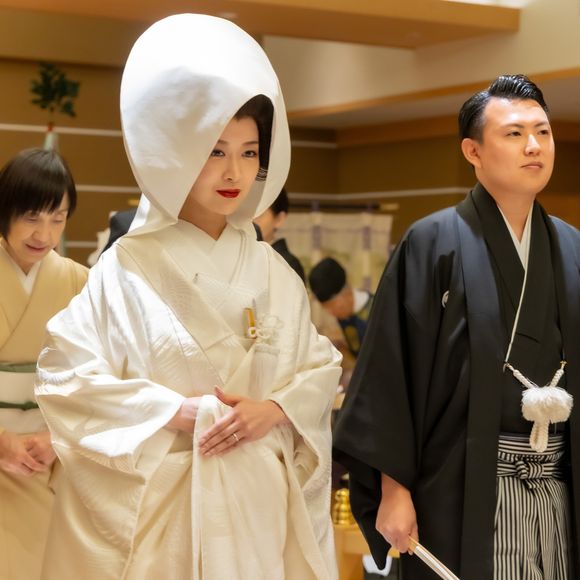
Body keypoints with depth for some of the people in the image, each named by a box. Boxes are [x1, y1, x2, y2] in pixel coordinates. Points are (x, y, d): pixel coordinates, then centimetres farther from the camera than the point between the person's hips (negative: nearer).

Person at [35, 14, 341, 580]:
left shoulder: (271, 271, 6)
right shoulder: (128, 267, -7)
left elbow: (320, 368, 8)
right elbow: (65, 378, -11)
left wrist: (274, 411, -12)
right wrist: (179, 412, -16)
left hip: (262, 499, 4)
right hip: (164, 505, -4)